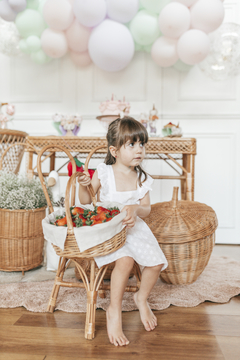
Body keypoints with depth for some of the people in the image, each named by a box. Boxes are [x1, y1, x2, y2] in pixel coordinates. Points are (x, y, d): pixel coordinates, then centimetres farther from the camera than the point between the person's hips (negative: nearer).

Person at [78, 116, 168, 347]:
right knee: (125, 260, -29)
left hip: (133, 228, 5)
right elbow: (86, 201, -2)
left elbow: (146, 210, 2)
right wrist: (83, 186, -22)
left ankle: (141, 298, 23)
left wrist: (136, 209, -21)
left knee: (157, 263, -8)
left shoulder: (142, 178, 2)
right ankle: (114, 311, -7)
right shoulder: (103, 173, -8)